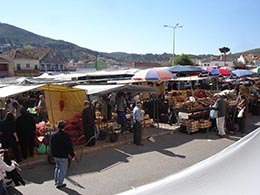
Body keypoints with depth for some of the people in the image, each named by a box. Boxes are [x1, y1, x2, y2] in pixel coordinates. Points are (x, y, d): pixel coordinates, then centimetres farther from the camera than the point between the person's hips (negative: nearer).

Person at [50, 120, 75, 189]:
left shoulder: (53, 135, 0)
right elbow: (69, 146, -16)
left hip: (55, 155, 7)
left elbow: (51, 146, 10)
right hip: (63, 156, -7)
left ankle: (56, 181, 33)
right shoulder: (65, 135, -20)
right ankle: (59, 184, 13)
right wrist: (72, 154, -6)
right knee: (62, 170, 6)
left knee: (57, 167, 23)